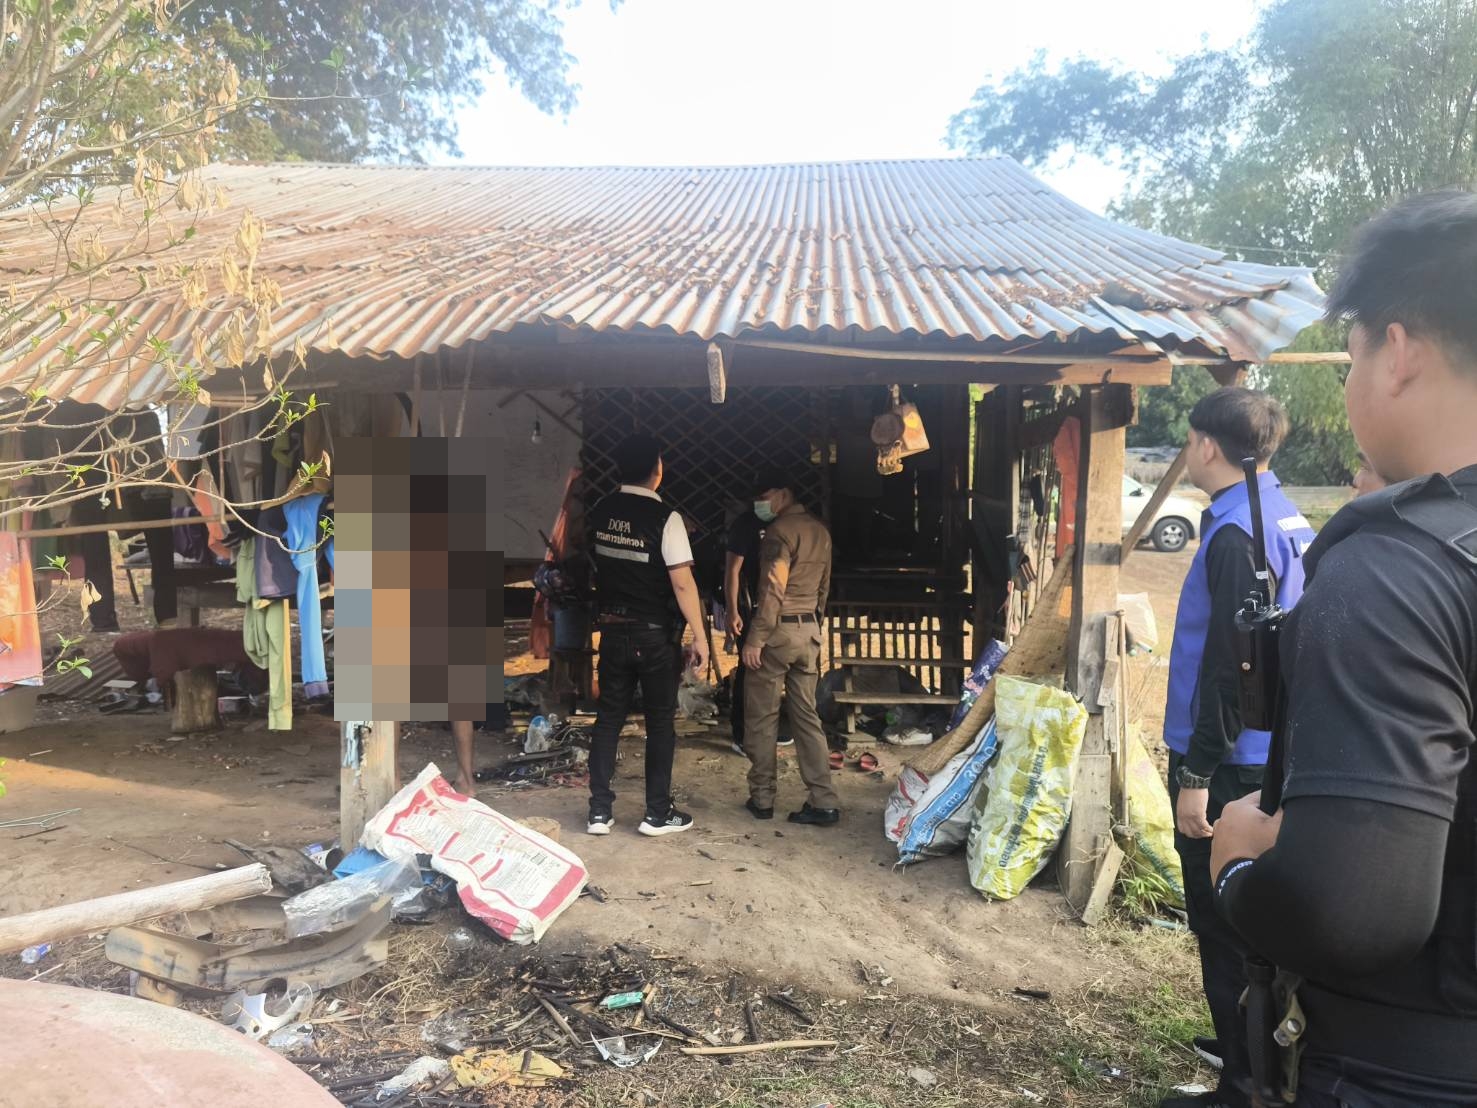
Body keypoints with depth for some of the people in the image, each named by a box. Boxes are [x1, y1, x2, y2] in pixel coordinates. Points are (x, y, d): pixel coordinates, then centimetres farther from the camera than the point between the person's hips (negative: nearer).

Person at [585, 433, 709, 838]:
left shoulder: (600, 513, 1)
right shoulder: (665, 518, -16)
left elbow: (598, 567, 10)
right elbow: (682, 583, -18)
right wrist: (699, 636, -12)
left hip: (613, 630, 5)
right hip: (655, 636, -5)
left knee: (609, 718, 12)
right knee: (660, 723, 8)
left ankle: (600, 811, 15)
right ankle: (657, 814, 16)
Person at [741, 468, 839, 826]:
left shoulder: (780, 530, -13)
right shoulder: (820, 531, 12)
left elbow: (772, 590, -18)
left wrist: (754, 639, -16)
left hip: (779, 628, -7)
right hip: (810, 629, 8)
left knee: (761, 717, 4)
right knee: (806, 715, 9)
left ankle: (762, 798, 11)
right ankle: (823, 801, 6)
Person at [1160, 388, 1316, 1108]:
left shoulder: (1236, 533, -21)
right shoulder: (1287, 519, 8)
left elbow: (1230, 664, -23)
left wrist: (1196, 773, -19)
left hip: (1231, 764, -9)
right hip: (1267, 757, 9)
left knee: (1224, 929, 4)